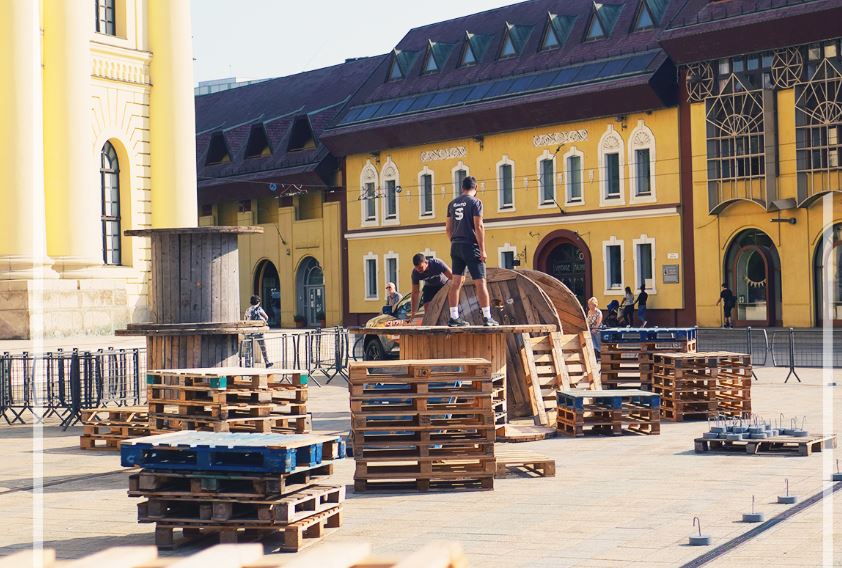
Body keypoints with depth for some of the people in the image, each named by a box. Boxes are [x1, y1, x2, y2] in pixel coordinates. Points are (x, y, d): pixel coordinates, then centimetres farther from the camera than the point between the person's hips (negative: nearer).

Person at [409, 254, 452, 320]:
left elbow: (452, 277, -32)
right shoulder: (415, 273, -25)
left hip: (444, 284, -2)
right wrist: (413, 312, -17)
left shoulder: (437, 264, -36)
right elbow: (415, 292, -18)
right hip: (430, 287, 2)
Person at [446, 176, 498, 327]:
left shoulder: (452, 204, 11)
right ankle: (487, 317, 0)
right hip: (471, 246, -6)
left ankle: (454, 317, 6)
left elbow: (448, 228, 13)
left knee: (456, 282, 7)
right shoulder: (475, 202, -7)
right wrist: (483, 250, -12)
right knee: (480, 282, -1)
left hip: (456, 246, 6)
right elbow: (479, 227, -13)